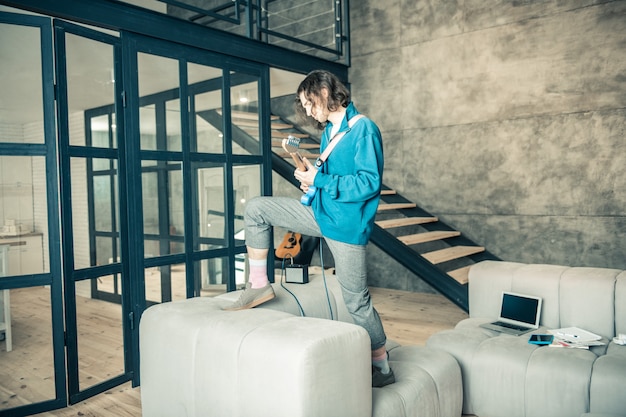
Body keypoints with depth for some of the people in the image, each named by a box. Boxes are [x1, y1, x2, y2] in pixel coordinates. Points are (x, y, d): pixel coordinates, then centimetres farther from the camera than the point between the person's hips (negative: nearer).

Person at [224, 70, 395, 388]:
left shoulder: (364, 129, -14)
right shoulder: (328, 130, 12)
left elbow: (370, 182, -21)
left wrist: (320, 180, -19)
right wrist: (312, 180, 1)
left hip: (347, 224, -8)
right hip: (320, 211, 8)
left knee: (356, 301, 0)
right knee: (256, 209, 2)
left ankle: (382, 369, 19)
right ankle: (259, 285, 8)